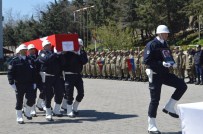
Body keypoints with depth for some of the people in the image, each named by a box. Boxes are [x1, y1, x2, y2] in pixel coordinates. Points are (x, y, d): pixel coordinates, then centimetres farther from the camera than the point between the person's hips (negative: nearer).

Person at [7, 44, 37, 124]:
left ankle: (27, 112, 22)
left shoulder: (30, 60, 10)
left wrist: (34, 83, 8)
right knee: (19, 102, 4)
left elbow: (34, 72, 14)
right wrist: (12, 83, -12)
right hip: (19, 85, -3)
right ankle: (19, 118, 15)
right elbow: (10, 73, -5)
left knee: (31, 99, -4)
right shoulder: (14, 61, -2)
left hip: (29, 84, 3)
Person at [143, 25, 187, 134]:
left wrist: (171, 63, 1)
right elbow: (146, 61, -20)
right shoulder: (151, 45, -13)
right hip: (155, 75, -7)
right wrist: (162, 63, -27)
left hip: (165, 73, 7)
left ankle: (169, 107, 6)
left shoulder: (165, 45, 11)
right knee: (155, 99, -3)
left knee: (182, 85, -7)